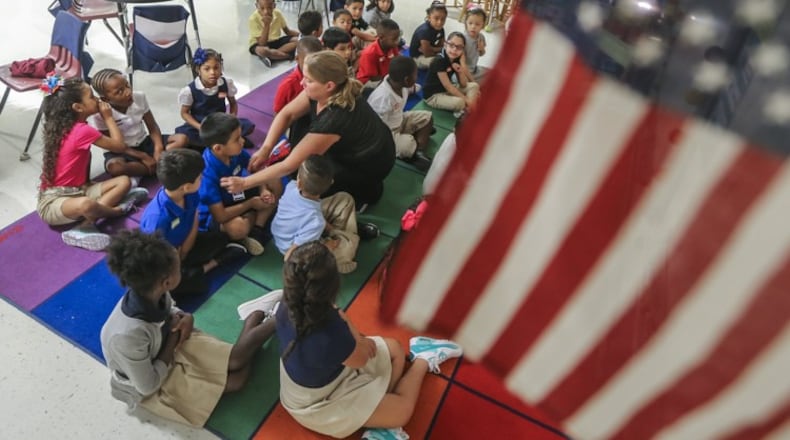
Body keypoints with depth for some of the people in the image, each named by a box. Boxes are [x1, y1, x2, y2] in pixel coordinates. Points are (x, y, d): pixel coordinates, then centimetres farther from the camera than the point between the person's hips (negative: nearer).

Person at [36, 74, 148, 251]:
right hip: (53, 201, -9)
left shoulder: (65, 125, 9)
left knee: (124, 181, -6)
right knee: (86, 204, -43)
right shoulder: (82, 130, -19)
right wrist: (108, 117, 1)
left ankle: (85, 225, -18)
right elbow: (119, 146, -8)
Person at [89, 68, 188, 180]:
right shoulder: (98, 114, -21)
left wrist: (158, 149, -21)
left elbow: (153, 127, -4)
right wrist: (142, 156, -23)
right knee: (114, 168, -39)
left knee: (182, 139, -14)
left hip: (144, 143, 4)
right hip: (121, 151, -4)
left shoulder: (139, 97, -9)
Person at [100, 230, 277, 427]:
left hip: (166, 345, 5)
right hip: (154, 386, -5)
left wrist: (185, 318, -18)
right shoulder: (128, 335, -42)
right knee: (235, 380, -9)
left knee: (236, 361, -8)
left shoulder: (153, 296, -22)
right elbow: (148, 386, -27)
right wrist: (173, 339, -21)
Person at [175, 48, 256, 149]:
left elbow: (233, 104, 5)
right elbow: (184, 113, -5)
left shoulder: (227, 83, -10)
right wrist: (201, 128, -21)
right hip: (199, 125, -1)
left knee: (248, 125, -21)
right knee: (182, 134, -34)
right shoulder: (190, 90, -15)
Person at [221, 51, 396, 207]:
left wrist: (244, 182, -25)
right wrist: (265, 149, -16)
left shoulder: (335, 118, -39)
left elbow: (289, 165, -32)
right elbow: (286, 114, -4)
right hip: (351, 146, 8)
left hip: (370, 165, -7)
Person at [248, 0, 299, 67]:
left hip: (277, 41, 6)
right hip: (261, 44, -6)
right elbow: (262, 43, -27)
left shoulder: (277, 13, -9)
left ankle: (271, 54, -23)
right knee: (262, 50, -42)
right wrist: (266, 25, -36)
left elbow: (287, 31, 4)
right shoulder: (253, 19, -22)